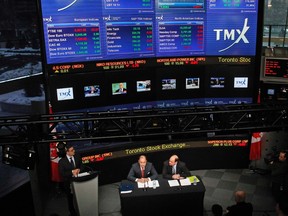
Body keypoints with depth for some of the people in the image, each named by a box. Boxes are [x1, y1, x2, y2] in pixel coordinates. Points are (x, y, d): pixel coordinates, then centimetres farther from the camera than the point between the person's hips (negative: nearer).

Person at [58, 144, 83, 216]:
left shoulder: (77, 156, -6)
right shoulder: (62, 161, -17)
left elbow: (81, 166, 3)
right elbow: (62, 174, -17)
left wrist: (78, 170, -19)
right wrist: (72, 172, -25)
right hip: (68, 183, -2)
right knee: (70, 199, 17)